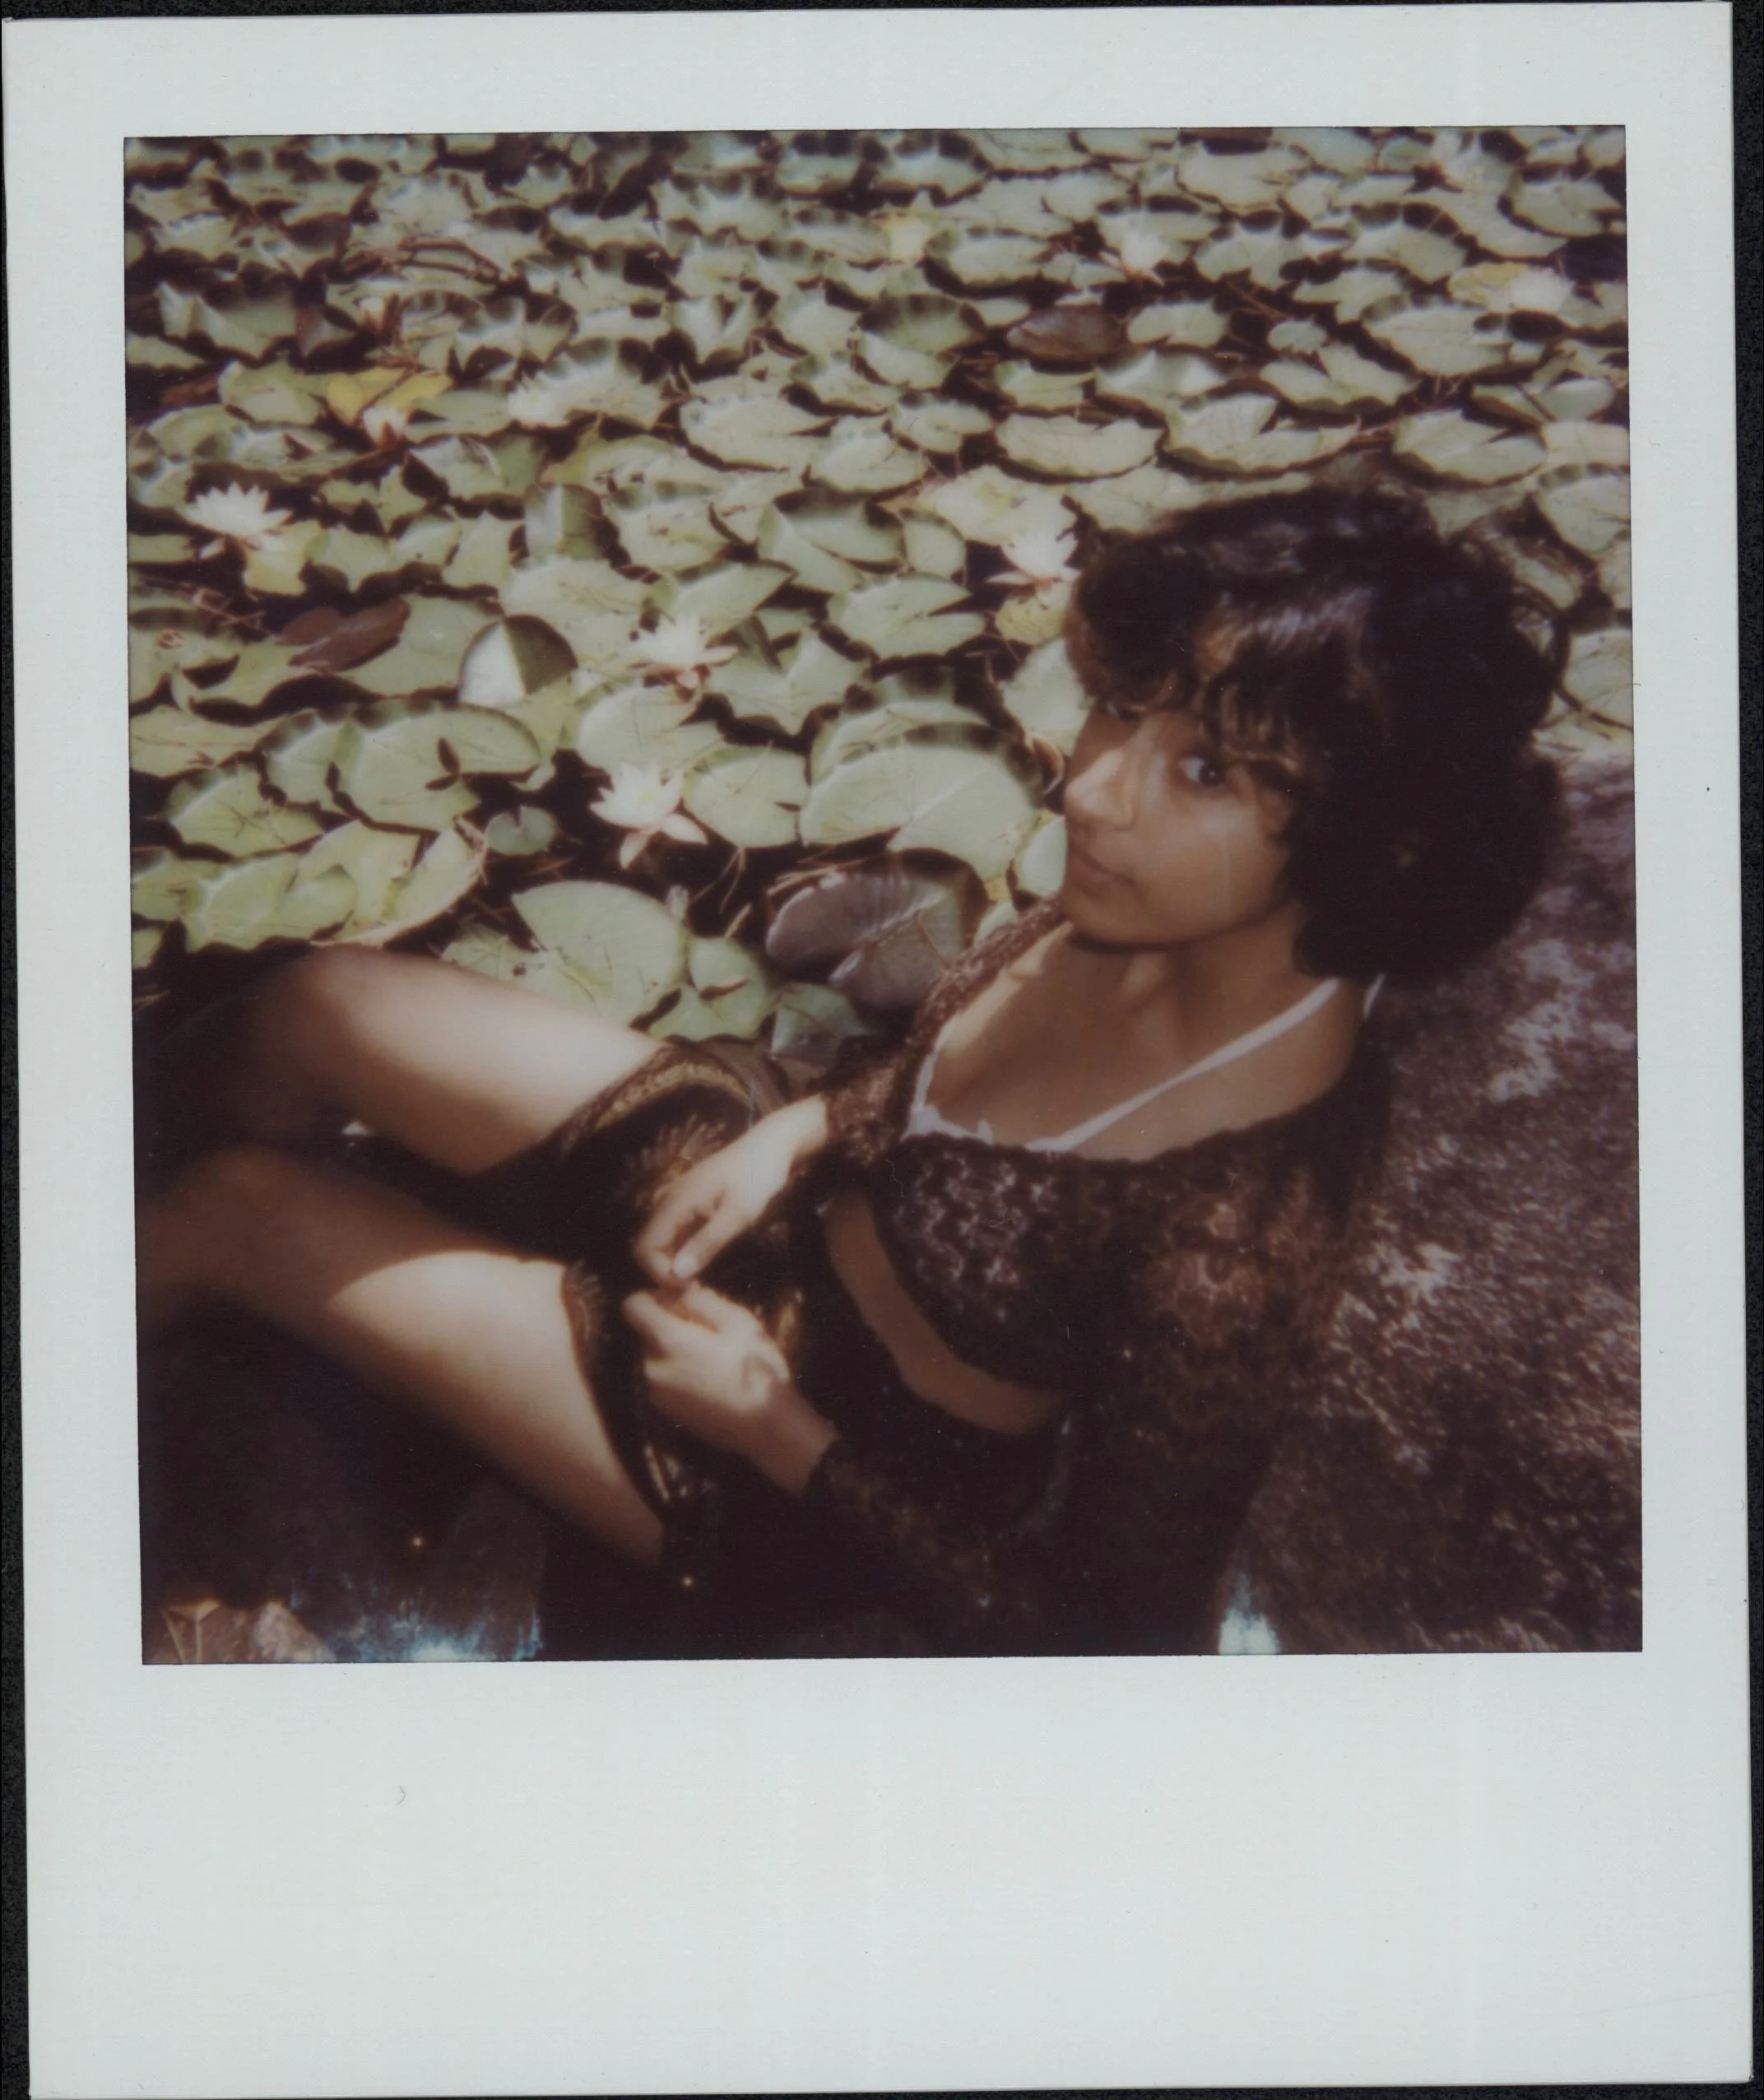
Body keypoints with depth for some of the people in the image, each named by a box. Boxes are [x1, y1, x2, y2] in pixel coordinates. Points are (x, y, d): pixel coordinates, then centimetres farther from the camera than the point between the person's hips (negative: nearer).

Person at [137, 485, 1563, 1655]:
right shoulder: (1162, 915, -18)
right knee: (321, 1007, 8)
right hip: (795, 1206, 6)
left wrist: (777, 1429, -19)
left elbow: (1101, 1624, -25)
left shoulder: (1231, 1247, -39)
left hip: (827, 1483, -6)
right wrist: (805, 1128, -8)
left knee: (238, 1208, -3)